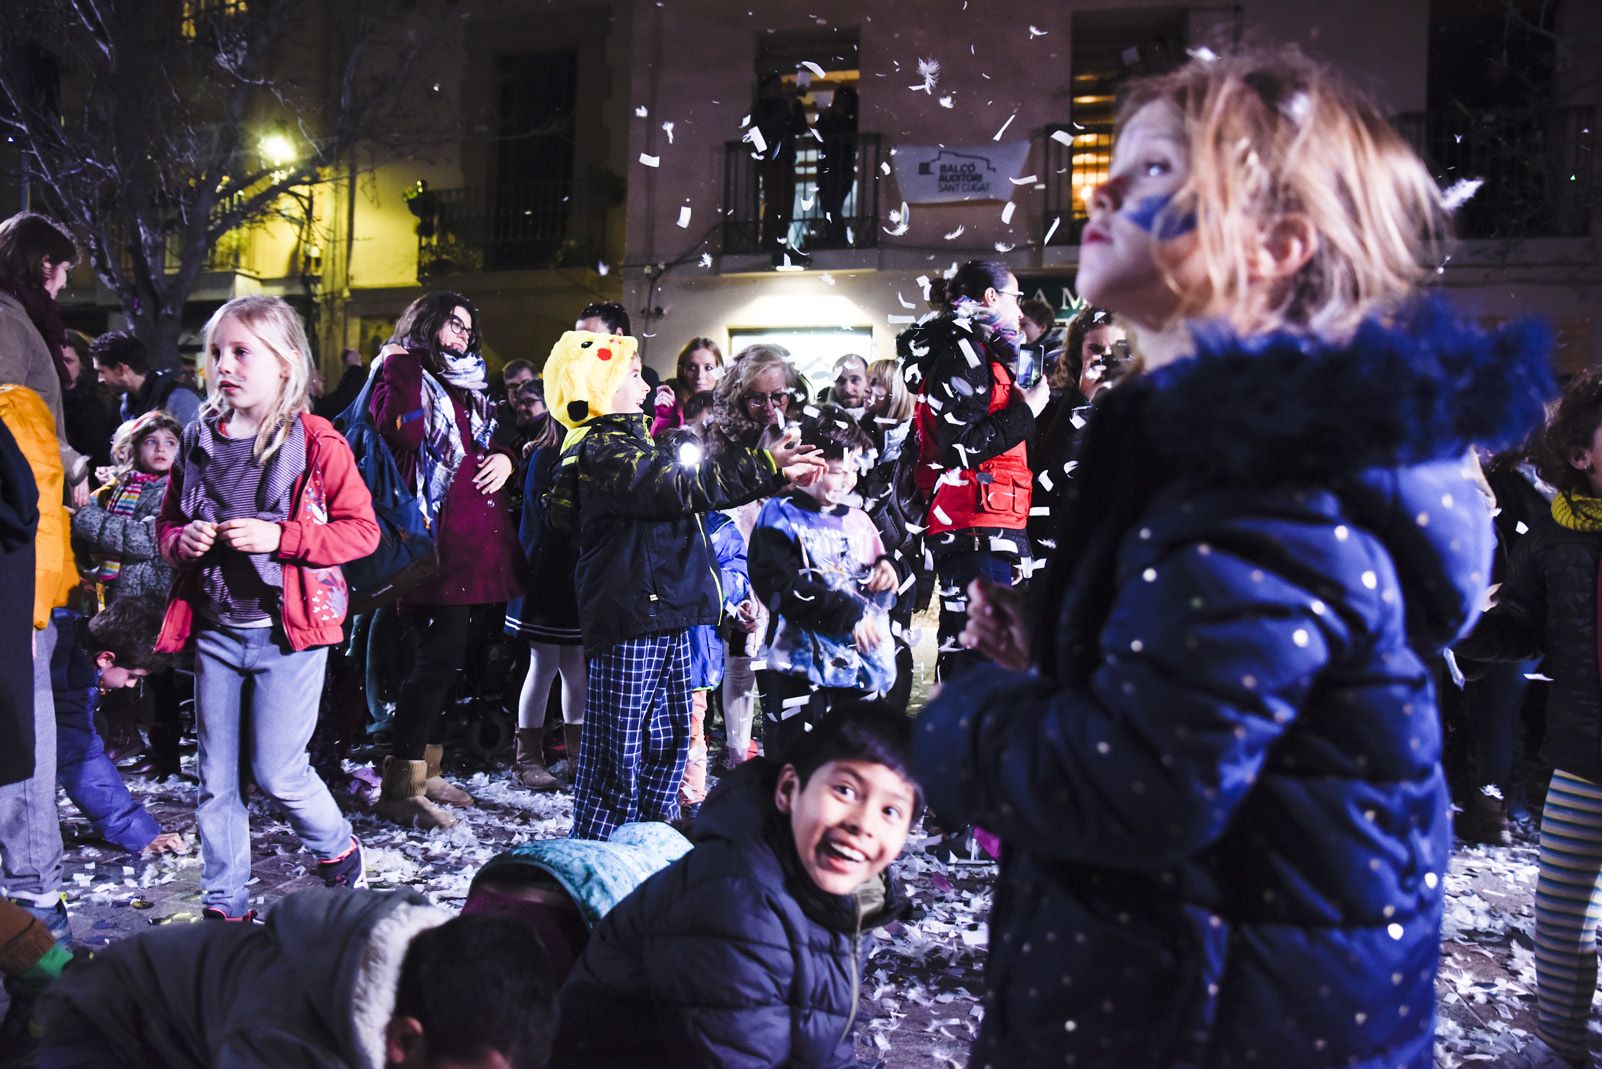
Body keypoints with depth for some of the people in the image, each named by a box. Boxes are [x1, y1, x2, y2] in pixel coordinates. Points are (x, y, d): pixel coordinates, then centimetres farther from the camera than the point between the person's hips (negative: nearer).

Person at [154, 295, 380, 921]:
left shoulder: (316, 442, -9)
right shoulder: (200, 439, 7)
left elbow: (363, 530, -9)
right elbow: (167, 522, 18)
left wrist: (280, 536, -21)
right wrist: (182, 540, -6)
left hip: (288, 632, -5)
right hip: (215, 632, 5)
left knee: (276, 771, -3)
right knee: (216, 780, 9)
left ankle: (339, 852, 25)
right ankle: (223, 906, 23)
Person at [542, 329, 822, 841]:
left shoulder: (631, 443, 20)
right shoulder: (599, 452, -13)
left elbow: (695, 487, 25)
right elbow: (677, 487, -24)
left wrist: (777, 471, 20)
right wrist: (763, 468, -22)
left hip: (665, 616, 10)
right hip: (628, 623, -10)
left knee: (669, 737, 17)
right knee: (619, 746, -4)